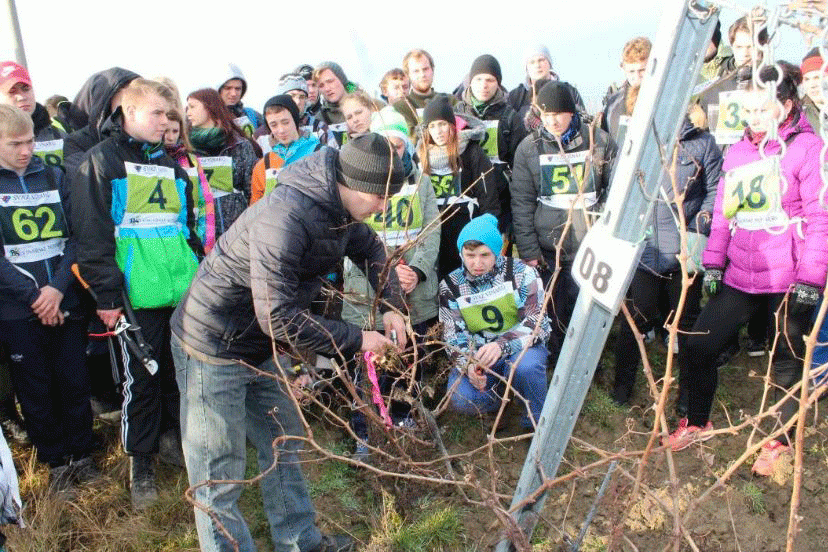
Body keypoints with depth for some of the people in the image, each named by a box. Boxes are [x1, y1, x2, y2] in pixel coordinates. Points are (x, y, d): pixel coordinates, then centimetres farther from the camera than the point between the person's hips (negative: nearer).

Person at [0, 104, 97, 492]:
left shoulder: (54, 177, 7)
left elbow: (76, 237, 1)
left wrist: (58, 287, -12)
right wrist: (33, 295, -14)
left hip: (66, 302, 2)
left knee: (74, 382, 9)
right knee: (36, 389, 9)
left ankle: (81, 453, 27)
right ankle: (55, 460, 26)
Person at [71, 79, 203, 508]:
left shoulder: (170, 165, 18)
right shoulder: (101, 161, -2)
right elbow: (92, 234, -8)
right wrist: (107, 294, -13)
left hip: (184, 292, 5)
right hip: (138, 296, -5)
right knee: (141, 377, 3)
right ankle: (140, 461, 19)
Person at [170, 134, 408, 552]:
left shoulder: (336, 205, -4)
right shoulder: (285, 217, -32)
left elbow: (370, 250, 15)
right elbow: (278, 316, -33)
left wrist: (391, 307, 0)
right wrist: (354, 340, -24)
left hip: (263, 346, 9)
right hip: (214, 347, -9)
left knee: (283, 447, 19)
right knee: (220, 471, 3)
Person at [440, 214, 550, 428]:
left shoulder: (520, 272, -9)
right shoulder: (450, 287, -2)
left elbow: (537, 322, -15)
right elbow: (453, 336, -3)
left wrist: (503, 345, -34)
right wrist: (467, 364, -26)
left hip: (521, 346, -1)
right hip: (476, 355, 2)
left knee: (525, 366, -38)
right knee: (461, 399, -28)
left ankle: (538, 422, -8)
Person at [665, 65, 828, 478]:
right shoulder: (737, 153, 11)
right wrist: (713, 261, 7)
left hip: (789, 281, -5)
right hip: (739, 276, 5)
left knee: (787, 360, 9)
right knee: (697, 346, 4)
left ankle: (780, 441, 29)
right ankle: (697, 423, 25)